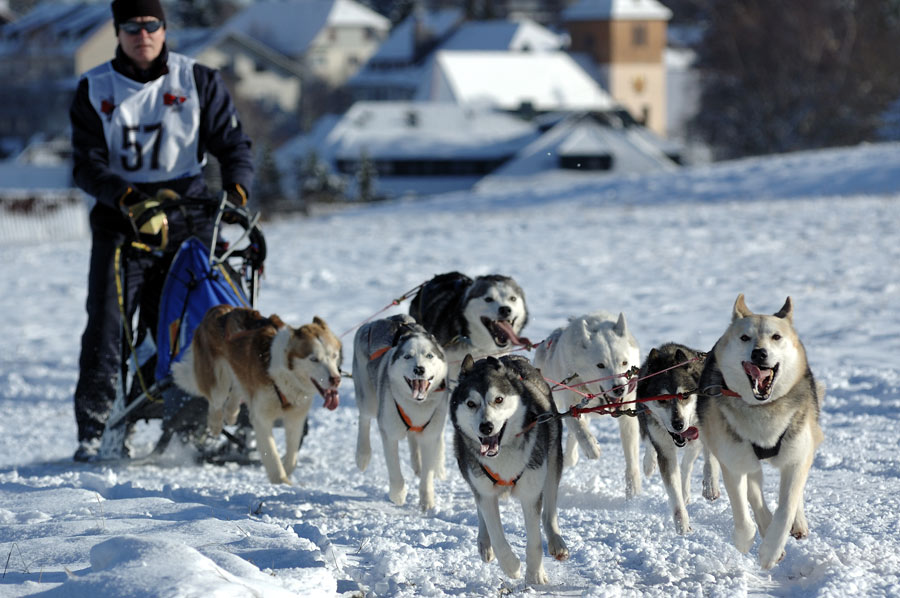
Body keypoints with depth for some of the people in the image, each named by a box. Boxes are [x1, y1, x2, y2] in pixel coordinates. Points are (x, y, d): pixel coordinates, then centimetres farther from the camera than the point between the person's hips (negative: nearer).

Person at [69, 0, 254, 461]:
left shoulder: (198, 82, 6)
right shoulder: (94, 90, 4)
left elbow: (233, 145, 3)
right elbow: (87, 166, -2)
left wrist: (235, 190, -18)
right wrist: (129, 199, -20)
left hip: (189, 219, 0)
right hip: (121, 223, 0)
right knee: (106, 327, -8)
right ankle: (92, 430, -1)